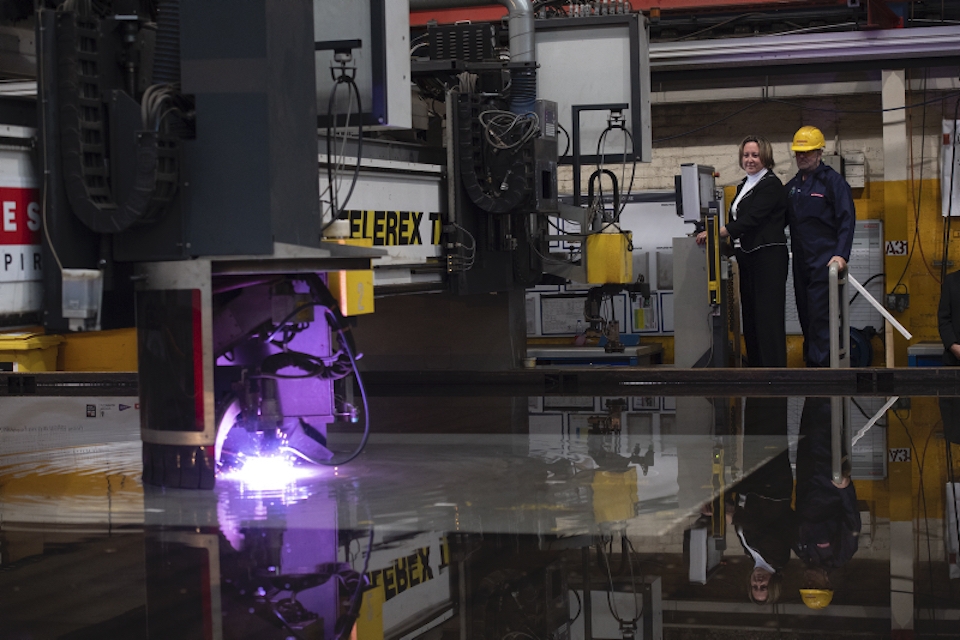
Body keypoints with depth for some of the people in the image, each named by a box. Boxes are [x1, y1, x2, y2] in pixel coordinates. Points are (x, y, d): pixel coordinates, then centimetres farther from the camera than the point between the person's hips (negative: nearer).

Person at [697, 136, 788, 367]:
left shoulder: (770, 185, -8)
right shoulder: (743, 185, 19)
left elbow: (750, 220, -17)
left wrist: (715, 234, -20)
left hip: (769, 257, -9)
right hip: (747, 258, 9)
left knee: (768, 316, -10)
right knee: (750, 316, 8)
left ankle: (774, 369, -11)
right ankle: (754, 366, 11)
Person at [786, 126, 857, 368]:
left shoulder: (833, 181, -4)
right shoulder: (793, 186, 16)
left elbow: (847, 220, -9)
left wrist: (841, 255, -19)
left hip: (824, 261, -7)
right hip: (801, 261, 7)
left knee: (820, 316, -12)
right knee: (805, 315, 9)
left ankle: (820, 364, -11)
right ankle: (810, 361, 16)